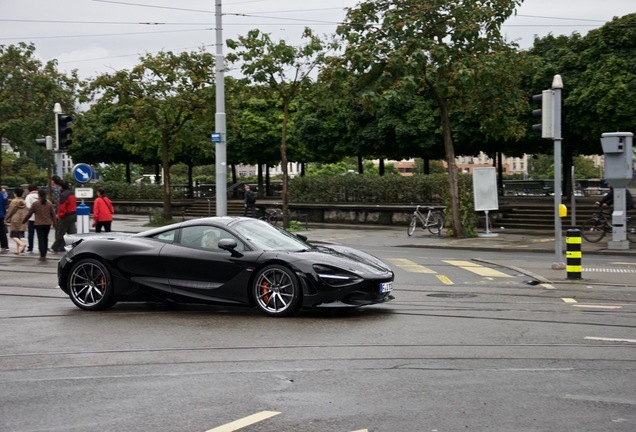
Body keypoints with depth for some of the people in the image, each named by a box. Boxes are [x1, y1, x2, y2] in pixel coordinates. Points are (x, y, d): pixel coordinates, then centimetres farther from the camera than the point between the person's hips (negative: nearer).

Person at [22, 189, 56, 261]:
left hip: (38, 224, -3)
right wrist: (54, 223, 14)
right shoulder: (49, 203, 2)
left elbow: (29, 214, -3)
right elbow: (53, 214, 4)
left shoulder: (35, 204, -8)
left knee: (41, 239, -2)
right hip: (48, 224, 3)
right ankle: (44, 254, 21)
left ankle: (42, 255, -10)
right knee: (45, 239, 16)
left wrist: (24, 220, 11)